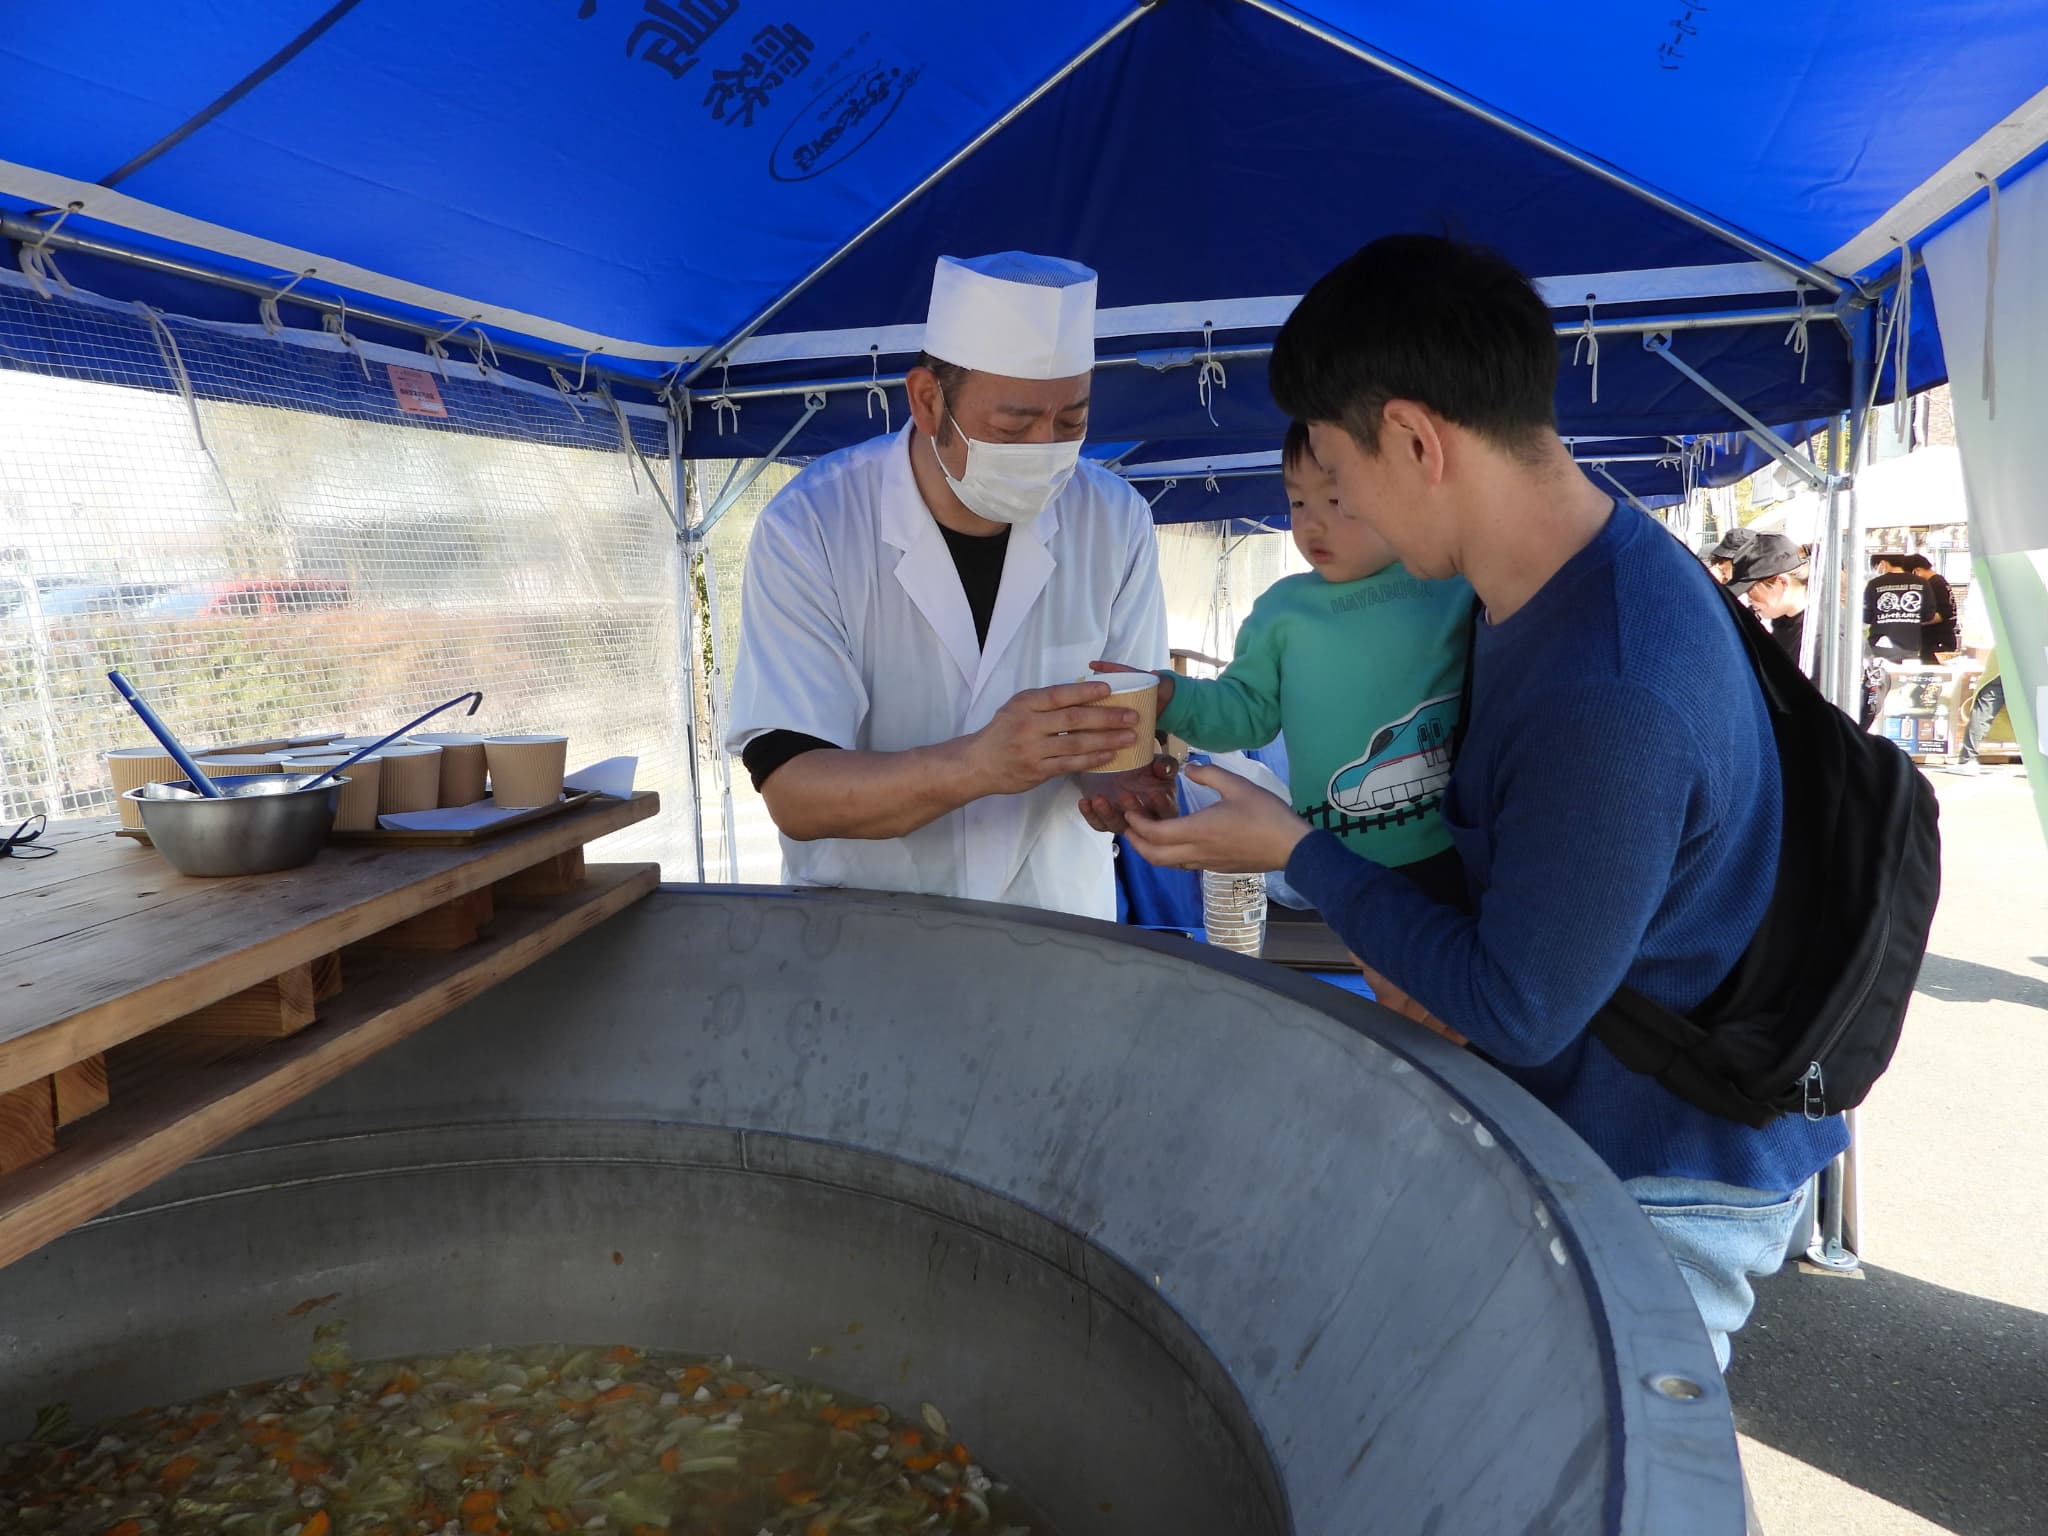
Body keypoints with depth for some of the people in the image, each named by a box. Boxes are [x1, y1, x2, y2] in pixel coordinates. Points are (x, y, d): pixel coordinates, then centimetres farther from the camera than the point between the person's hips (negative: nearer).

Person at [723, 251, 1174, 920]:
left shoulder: (1116, 521, -8)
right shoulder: (808, 529, -17)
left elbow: (1137, 728, -2)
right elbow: (793, 795, -21)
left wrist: (1129, 776, -25)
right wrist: (979, 764, -37)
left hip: (1054, 923, 5)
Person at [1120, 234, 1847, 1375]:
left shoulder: (1613, 701, -34)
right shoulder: (1562, 580, -2)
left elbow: (1516, 1013, -23)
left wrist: (1295, 850, -16)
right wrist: (1430, 952, -3)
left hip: (1663, 1192, -8)